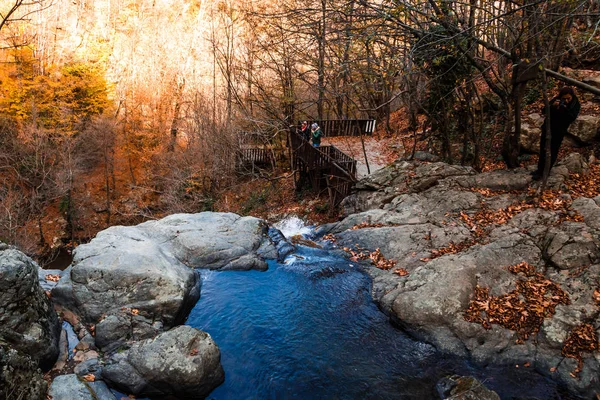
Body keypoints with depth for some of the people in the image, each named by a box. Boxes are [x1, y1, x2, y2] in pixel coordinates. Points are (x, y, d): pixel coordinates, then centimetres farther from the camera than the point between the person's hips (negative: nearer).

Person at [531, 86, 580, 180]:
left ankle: (545, 172, 11)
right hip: (547, 128, 3)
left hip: (559, 132, -3)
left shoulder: (576, 105, -11)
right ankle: (540, 170, 28)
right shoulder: (556, 100, -6)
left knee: (553, 152, 1)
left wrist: (565, 109, -34)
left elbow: (572, 118, -22)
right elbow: (544, 110, -8)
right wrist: (552, 106, -27)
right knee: (543, 150, 13)